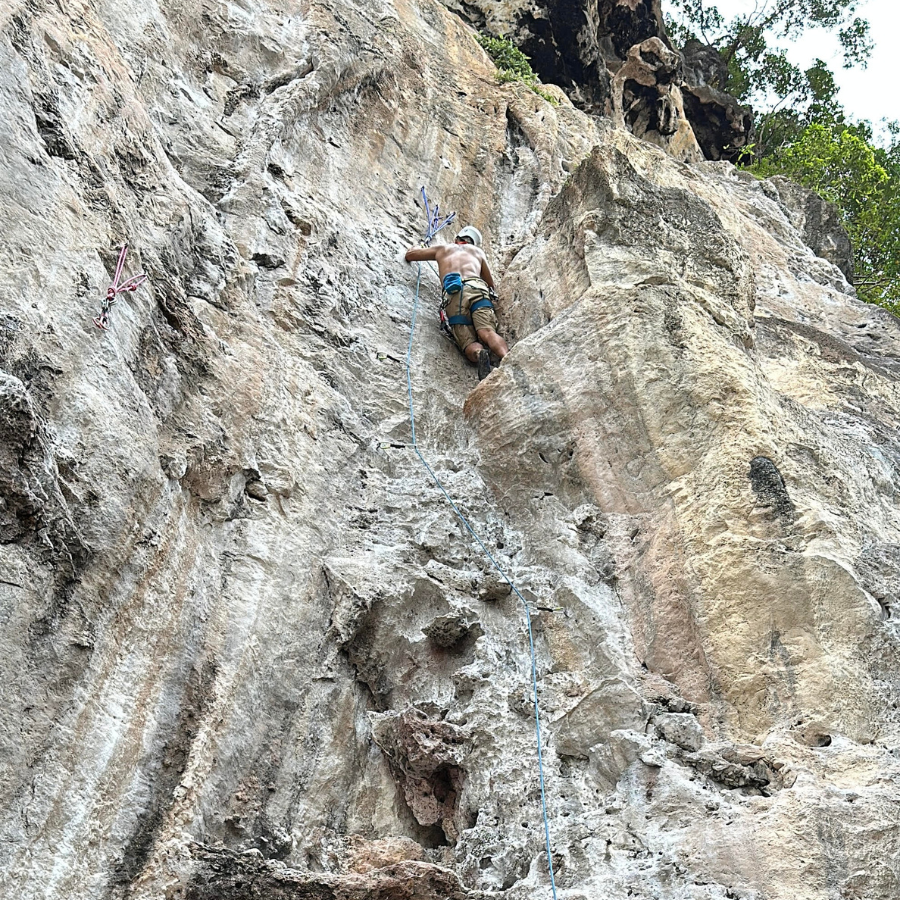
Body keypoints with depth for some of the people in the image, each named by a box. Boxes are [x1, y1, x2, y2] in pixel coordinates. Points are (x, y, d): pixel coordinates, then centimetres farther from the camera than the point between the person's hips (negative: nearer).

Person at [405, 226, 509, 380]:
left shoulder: (443, 248, 36)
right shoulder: (477, 251, 37)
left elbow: (409, 254, 48)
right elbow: (491, 284, 42)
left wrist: (418, 248, 70)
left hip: (453, 294, 0)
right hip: (477, 288, 0)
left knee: (469, 344, -8)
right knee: (488, 332, -21)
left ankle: (479, 354, -43)